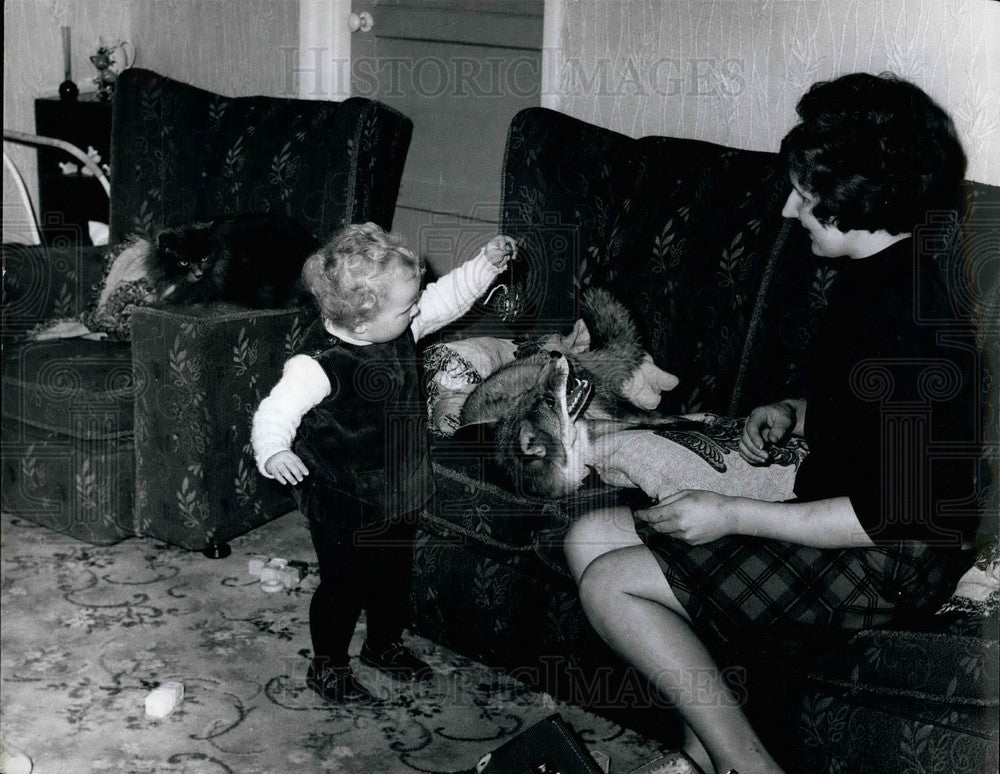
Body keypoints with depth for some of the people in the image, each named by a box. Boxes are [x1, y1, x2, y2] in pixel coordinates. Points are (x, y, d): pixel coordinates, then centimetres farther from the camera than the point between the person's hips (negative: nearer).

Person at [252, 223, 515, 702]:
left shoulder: (402, 330, -8)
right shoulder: (319, 364, -29)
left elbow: (445, 298, 6)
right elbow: (276, 411, -28)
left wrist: (485, 265, -2)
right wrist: (273, 451, -47)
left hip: (397, 497, 7)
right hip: (342, 505, -7)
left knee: (394, 576, 24)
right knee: (344, 585, 8)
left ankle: (385, 644, 48)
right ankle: (327, 665, 30)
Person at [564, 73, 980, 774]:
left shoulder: (910, 321, -24)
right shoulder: (875, 276, 8)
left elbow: (888, 516, -25)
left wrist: (732, 516, -19)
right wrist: (793, 414, 5)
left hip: (884, 565, -10)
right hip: (837, 520, 10)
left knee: (610, 583, -16)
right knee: (590, 537, 4)